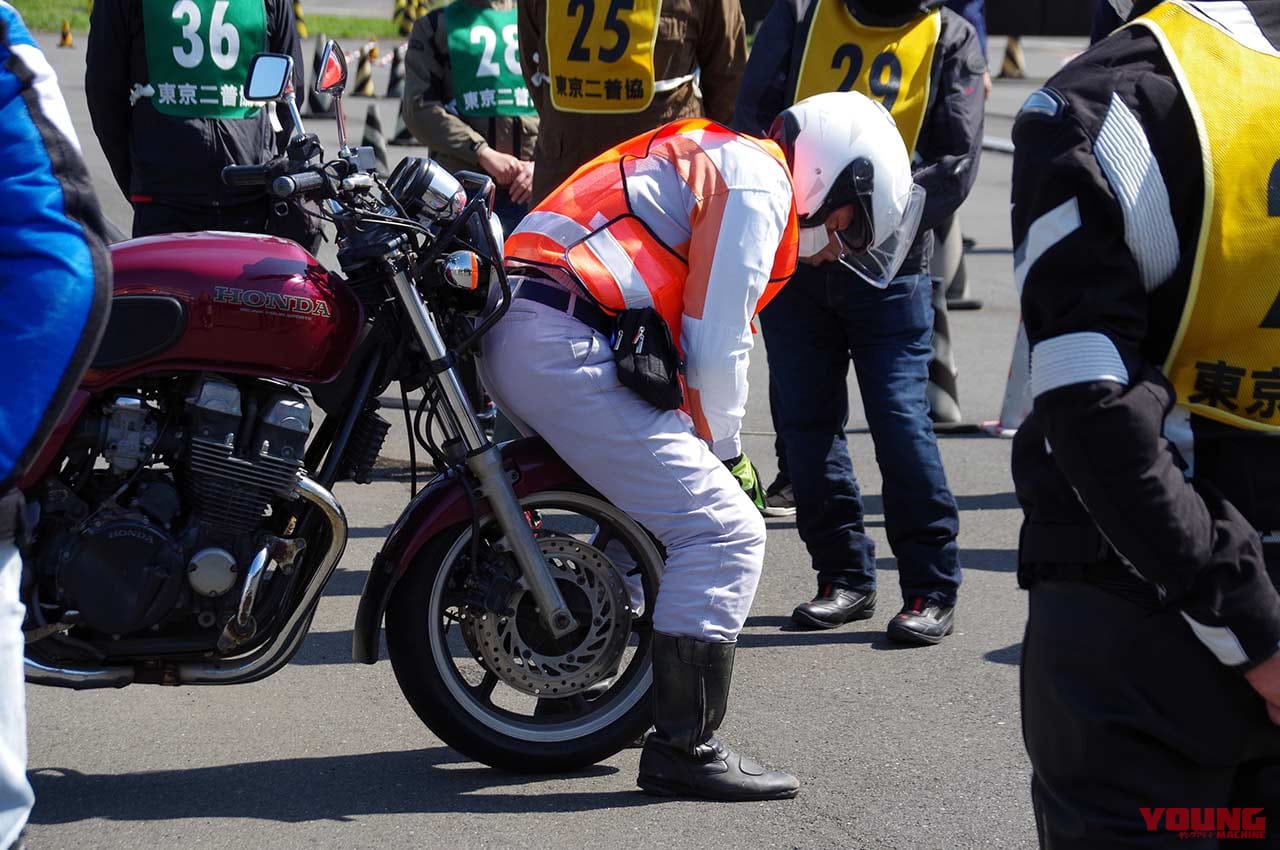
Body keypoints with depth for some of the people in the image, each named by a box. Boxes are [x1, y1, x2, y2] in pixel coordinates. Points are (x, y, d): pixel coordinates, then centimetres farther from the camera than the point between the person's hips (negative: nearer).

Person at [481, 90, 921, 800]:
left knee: (647, 502, 28)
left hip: (510, 336, 11)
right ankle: (684, 748, -9)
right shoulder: (760, 185, -3)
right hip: (570, 349, -11)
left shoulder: (714, 161, 28)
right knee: (725, 530, -10)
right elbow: (715, 347, -7)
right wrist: (723, 449, 7)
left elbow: (679, 332, 28)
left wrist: (706, 447, 24)